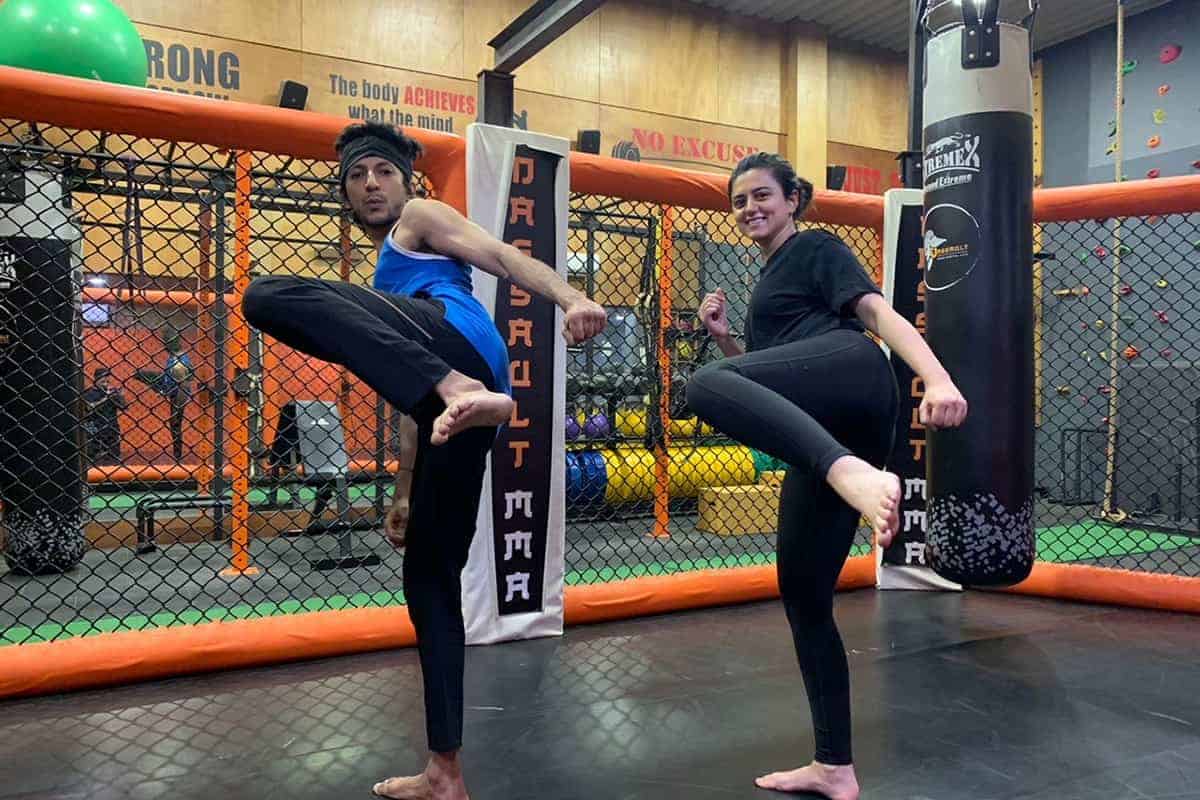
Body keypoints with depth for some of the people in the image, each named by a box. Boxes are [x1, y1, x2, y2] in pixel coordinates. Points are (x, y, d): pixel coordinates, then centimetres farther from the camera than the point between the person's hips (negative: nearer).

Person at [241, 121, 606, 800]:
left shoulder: (422, 218, 21)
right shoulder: (387, 277, 41)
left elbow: (506, 256, 1)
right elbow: (412, 414, 38)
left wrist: (572, 298, -19)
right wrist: (405, 494, 35)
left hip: (456, 335, -8)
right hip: (459, 400, 8)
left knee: (272, 296, -23)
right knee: (429, 576, 9)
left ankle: (457, 389, -41)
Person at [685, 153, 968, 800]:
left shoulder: (818, 249, 13)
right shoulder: (768, 279, 36)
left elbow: (879, 313, -3)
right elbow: (763, 376, 37)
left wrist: (937, 379, -20)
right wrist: (724, 338, 20)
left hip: (848, 370, -8)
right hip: (823, 438, 9)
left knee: (706, 385, -34)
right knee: (802, 595, 8)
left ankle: (854, 476, -51)